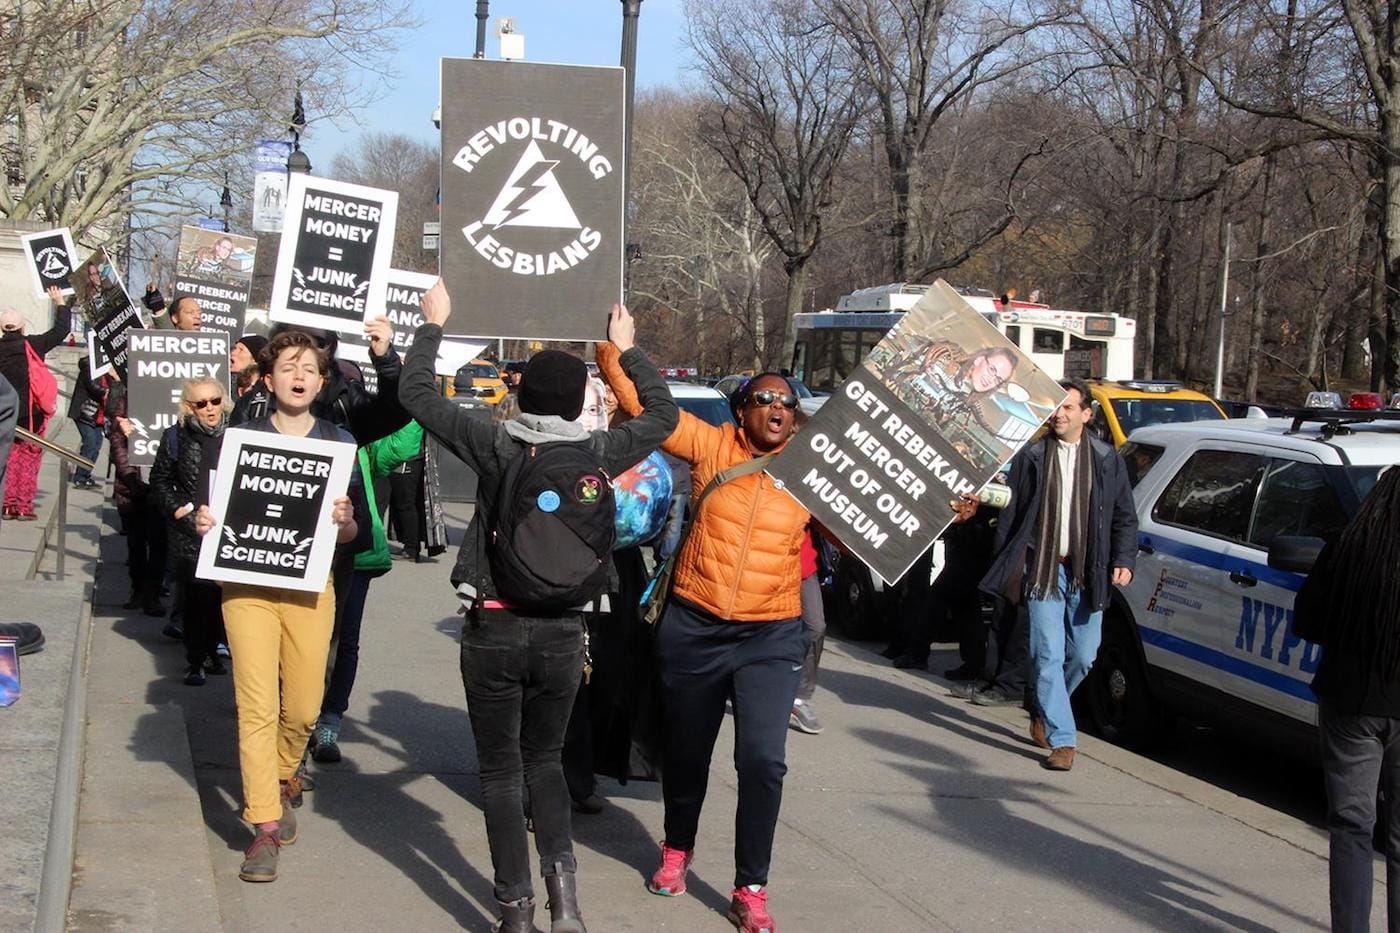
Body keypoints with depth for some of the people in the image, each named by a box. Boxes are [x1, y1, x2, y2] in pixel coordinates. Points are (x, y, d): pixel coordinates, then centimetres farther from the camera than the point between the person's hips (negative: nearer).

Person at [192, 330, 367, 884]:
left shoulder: (340, 444, 8)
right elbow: (215, 512, 10)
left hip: (310, 587, 1)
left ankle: (283, 780, 34)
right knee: (257, 707, -8)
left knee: (303, 708, 3)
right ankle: (265, 827, -4)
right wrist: (204, 523, -12)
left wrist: (344, 520, -15)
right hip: (247, 584, -1)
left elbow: (355, 534, 7)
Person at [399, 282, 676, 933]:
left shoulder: (494, 447, -8)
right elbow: (663, 414, 15)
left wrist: (433, 323, 16)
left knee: (501, 770, 9)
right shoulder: (597, 454, -4)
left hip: (493, 628, -2)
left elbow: (416, 392, 3)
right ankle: (561, 876, 2)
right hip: (563, 631, 2)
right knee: (543, 760, 21)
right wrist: (627, 349, 27)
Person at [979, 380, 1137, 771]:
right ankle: (1061, 739, -3)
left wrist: (1124, 560, -1)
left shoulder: (1106, 459, 7)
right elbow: (1012, 514, 4)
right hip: (1043, 570, -2)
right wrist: (1007, 569, -1)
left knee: (1083, 656, 7)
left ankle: (1044, 711, 33)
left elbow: (1125, 516, 12)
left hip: (1087, 573, 2)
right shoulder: (1031, 457, 3)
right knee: (1049, 656, -7)